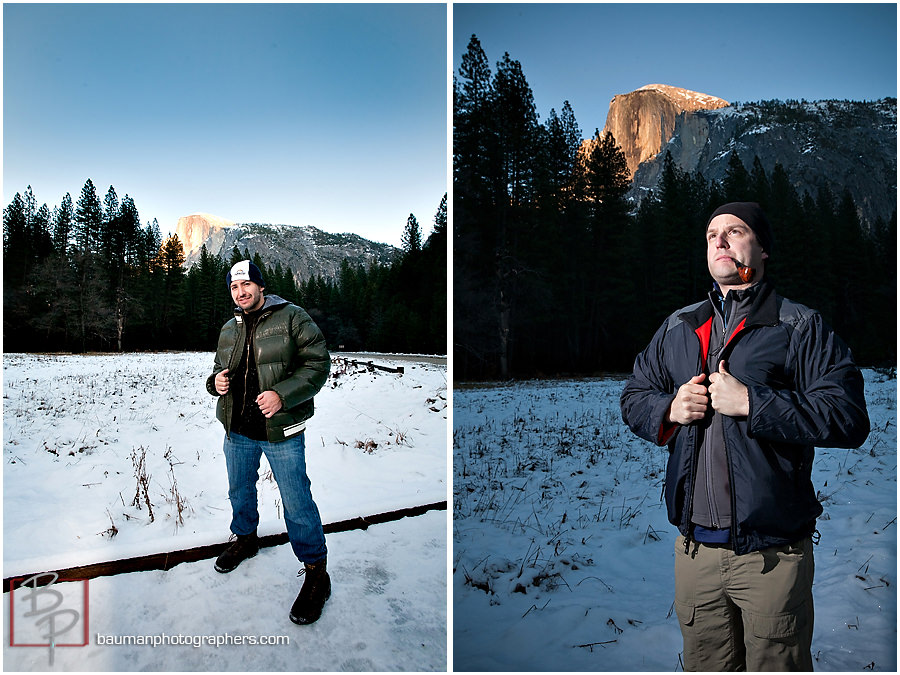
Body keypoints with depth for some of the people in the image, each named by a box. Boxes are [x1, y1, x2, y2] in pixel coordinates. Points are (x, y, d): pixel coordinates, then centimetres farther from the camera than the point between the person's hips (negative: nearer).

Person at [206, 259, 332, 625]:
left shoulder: (292, 318, -9)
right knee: (240, 491, 25)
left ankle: (316, 573, 14)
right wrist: (217, 381, -2)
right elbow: (219, 369, 23)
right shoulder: (229, 330, 11)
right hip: (237, 430, 6)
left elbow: (318, 363, -13)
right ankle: (245, 539, 51)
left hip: (281, 431, -6)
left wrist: (282, 394, -25)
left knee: (297, 504, -1)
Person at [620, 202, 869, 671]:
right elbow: (633, 397, 14)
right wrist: (669, 409, -7)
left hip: (773, 553, -3)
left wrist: (751, 403, -20)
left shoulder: (801, 327, -3)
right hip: (694, 548, 4)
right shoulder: (677, 328, 10)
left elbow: (849, 416, -13)